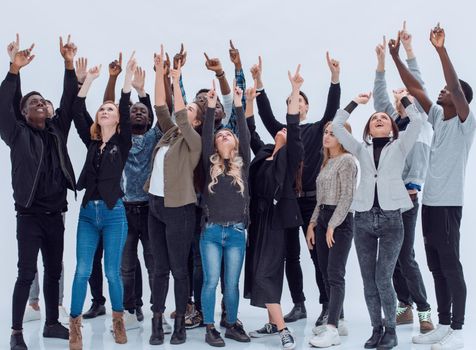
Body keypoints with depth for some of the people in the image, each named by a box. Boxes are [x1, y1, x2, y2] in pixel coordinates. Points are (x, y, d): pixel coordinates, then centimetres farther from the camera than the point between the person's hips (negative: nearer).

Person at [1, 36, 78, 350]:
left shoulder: (57, 130, 10)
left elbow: (69, 102, 4)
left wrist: (70, 66, -7)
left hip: (55, 214, 5)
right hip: (30, 215, -5)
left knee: (54, 271, 12)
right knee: (27, 272, -5)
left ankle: (52, 323, 23)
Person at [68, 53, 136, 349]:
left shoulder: (122, 142, 1)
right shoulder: (91, 141, 10)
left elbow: (126, 111, -12)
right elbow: (77, 112, 1)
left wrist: (128, 77, -18)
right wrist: (89, 79, -2)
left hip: (114, 213, -3)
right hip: (88, 212, 3)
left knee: (113, 272, 3)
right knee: (82, 271, -1)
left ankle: (119, 320, 22)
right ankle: (75, 325, 7)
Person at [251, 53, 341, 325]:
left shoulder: (317, 129, 5)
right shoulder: (281, 130, 12)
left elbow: (332, 109, -9)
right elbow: (266, 114, -3)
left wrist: (335, 78, -23)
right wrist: (259, 83, -15)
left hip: (311, 199, -3)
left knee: (318, 255, 0)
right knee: (291, 256, 8)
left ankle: (327, 307, 9)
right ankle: (299, 305, 19)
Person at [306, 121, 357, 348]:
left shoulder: (347, 160, -8)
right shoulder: (327, 162, 18)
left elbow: (347, 196, -15)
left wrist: (332, 226, -17)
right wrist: (312, 223, 12)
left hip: (340, 221, -9)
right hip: (323, 218, 9)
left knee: (335, 274, -11)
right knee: (326, 274, 9)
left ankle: (332, 329, -12)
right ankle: (337, 322, 17)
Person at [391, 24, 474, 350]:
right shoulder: (438, 116, 11)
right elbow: (415, 88, 11)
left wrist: (442, 50, -30)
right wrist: (395, 56, 5)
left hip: (447, 205, -7)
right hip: (428, 202, 8)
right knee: (437, 268, 13)